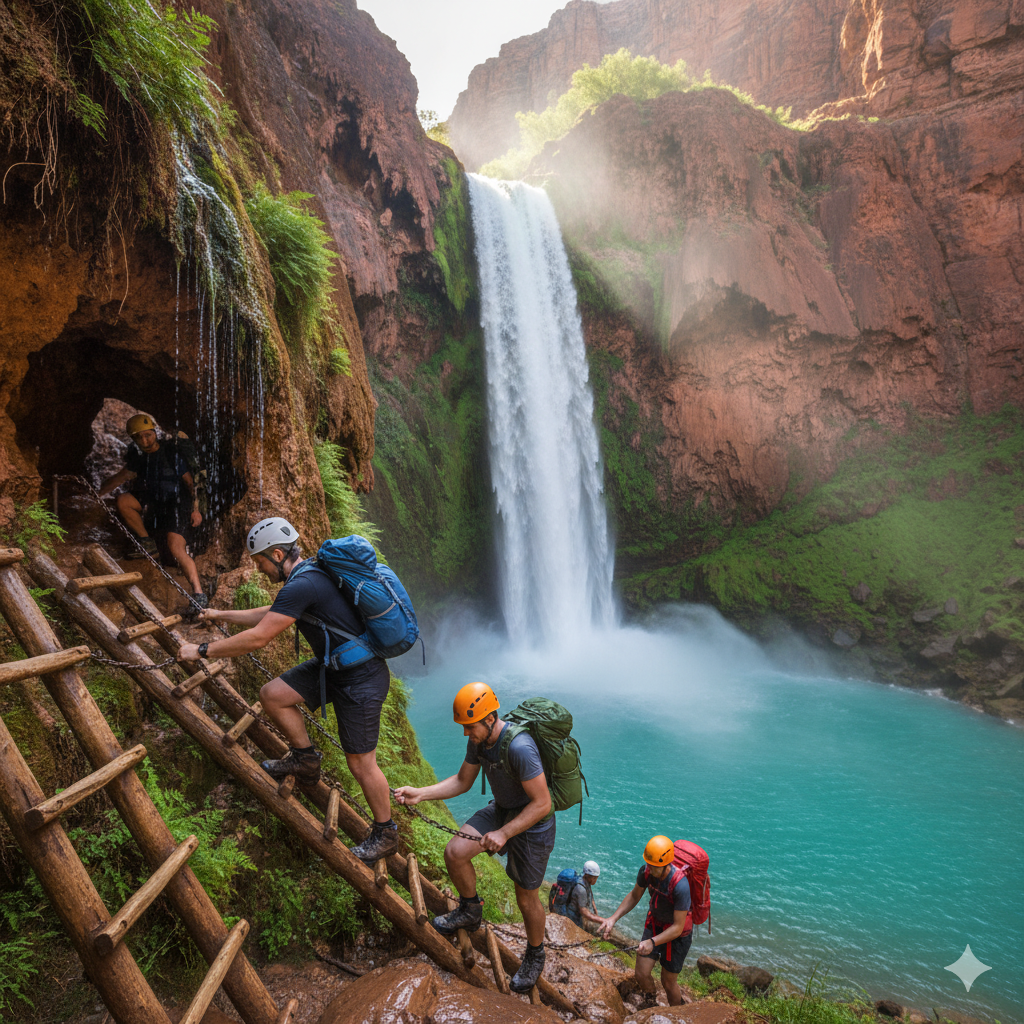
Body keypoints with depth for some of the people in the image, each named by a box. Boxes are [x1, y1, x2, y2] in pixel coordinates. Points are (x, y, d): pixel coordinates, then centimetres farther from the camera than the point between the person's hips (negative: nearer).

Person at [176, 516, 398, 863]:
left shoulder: (302, 586, -25)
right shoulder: (310, 572, 6)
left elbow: (257, 638, -23)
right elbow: (271, 614, 23)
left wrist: (202, 651, -12)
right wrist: (222, 616, 27)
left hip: (361, 679, -9)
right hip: (332, 666, 9)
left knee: (361, 764, 2)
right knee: (272, 695, 3)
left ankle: (385, 834, 22)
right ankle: (305, 759, 23)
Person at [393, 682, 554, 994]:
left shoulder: (519, 748, -36)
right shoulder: (478, 740, -10)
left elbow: (541, 804, -30)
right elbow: (462, 782, 3)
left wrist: (503, 833, -30)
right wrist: (420, 793, -8)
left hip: (533, 823, -7)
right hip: (501, 810, 7)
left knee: (526, 898, 9)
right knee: (454, 852, -10)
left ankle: (535, 955, 39)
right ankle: (470, 910, 19)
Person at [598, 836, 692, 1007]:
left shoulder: (680, 886, -37)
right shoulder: (646, 871, -21)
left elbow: (678, 928, -29)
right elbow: (634, 897, -1)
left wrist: (652, 942, -41)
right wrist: (613, 918, -11)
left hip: (677, 933, -4)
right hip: (655, 923, 4)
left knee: (668, 982, 9)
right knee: (641, 975, 5)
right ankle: (651, 1004, 37)